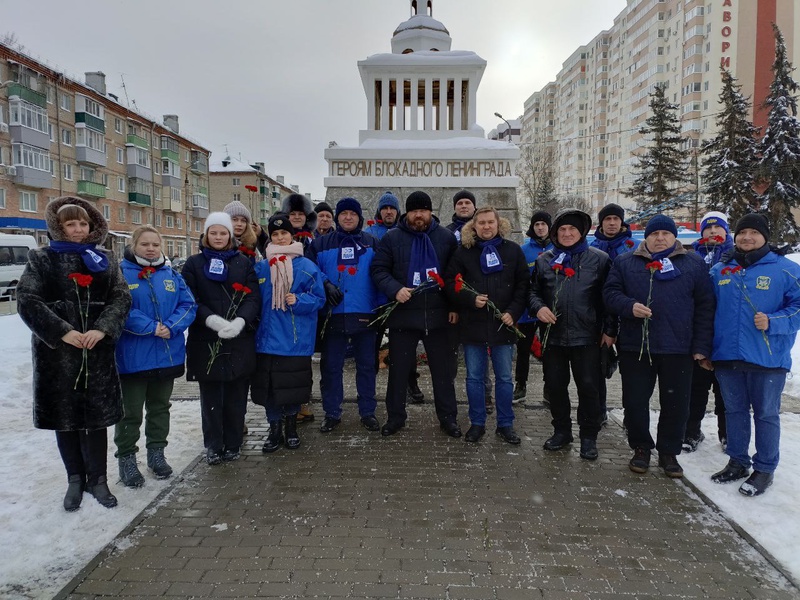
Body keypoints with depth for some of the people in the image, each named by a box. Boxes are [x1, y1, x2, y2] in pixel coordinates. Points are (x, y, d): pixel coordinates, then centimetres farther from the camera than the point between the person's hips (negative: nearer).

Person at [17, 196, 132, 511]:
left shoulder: (102, 260, 10)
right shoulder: (42, 259, 4)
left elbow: (122, 297, 3)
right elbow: (26, 300, -5)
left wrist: (102, 329, -13)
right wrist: (62, 331, -15)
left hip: (97, 352, 1)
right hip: (57, 352, -1)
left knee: (96, 416, 5)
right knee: (64, 416, 7)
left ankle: (98, 479, 18)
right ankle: (75, 480, 23)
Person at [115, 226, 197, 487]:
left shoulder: (171, 275, 7)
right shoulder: (120, 273, -6)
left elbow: (188, 305, 0)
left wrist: (170, 327, -17)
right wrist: (151, 327, -23)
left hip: (167, 354, 5)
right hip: (133, 356, -4)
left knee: (160, 407, 17)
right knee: (131, 411, 6)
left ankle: (157, 453, 31)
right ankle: (126, 458, 20)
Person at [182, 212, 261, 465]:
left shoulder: (243, 262, 9)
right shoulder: (194, 263, 6)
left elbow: (254, 297, 1)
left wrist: (240, 321, -17)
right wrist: (211, 319, -19)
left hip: (240, 340, 1)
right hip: (206, 340, 0)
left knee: (236, 395, 7)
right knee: (210, 396, 6)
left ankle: (233, 444, 20)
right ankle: (213, 446, 19)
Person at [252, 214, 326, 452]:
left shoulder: (307, 266, -1)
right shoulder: (261, 267, 7)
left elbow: (318, 298, -2)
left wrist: (298, 301, -18)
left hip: (296, 340, -2)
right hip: (268, 337, 2)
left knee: (293, 385, 7)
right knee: (269, 385, 6)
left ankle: (291, 427, 28)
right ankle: (274, 429, 23)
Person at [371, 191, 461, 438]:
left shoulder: (446, 237, 5)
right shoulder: (392, 238, 2)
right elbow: (378, 269, -1)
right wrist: (395, 289, -18)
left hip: (438, 315, 1)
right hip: (403, 314, 0)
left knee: (442, 369, 9)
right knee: (399, 368, 9)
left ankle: (448, 417, 23)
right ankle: (395, 417, 24)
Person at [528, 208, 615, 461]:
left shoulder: (599, 259, 0)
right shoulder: (544, 260, 8)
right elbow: (534, 291, 13)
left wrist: (609, 330, -2)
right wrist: (538, 307, -8)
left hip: (586, 336, -3)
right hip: (553, 335, 3)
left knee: (589, 387, 3)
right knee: (555, 386, 11)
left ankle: (589, 437, 19)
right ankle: (561, 430, 29)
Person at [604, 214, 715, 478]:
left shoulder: (694, 264, 7)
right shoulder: (625, 262, 8)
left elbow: (705, 307, 4)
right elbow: (610, 293, 5)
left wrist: (701, 346, -2)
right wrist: (629, 306, -16)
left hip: (678, 349, 0)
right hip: (635, 347, 0)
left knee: (675, 404, 8)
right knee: (635, 401, 7)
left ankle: (669, 452, 26)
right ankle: (641, 448, 26)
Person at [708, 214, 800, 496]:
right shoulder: (718, 270, 8)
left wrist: (773, 322, -20)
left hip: (767, 358, -4)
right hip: (726, 357, 4)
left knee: (766, 414, 8)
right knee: (734, 411, 15)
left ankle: (765, 468, 22)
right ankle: (738, 461, 30)